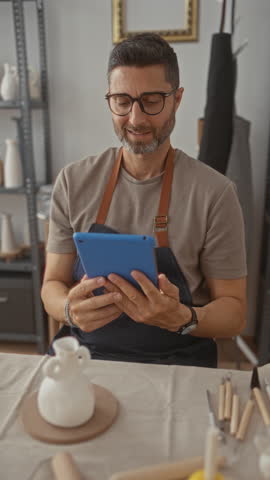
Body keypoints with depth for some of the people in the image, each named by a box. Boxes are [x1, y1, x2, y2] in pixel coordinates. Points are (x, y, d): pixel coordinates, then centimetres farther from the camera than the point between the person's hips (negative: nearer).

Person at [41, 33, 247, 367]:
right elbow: (52, 284, 5)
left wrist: (183, 318, -23)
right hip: (86, 349, 2)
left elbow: (234, 313, -2)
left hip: (177, 359, -1)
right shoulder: (73, 181, 0)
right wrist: (70, 309, -18)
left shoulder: (214, 193, -8)